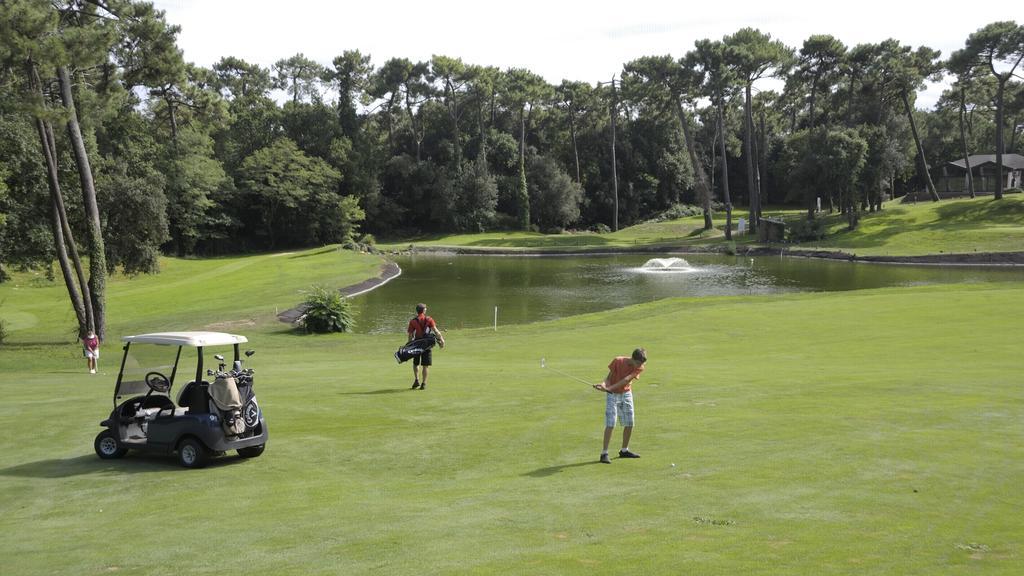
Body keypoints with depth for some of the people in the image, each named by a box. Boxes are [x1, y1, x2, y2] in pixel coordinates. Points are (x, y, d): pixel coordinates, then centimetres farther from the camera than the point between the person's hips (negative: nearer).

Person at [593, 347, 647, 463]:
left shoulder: (639, 368, -13)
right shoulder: (618, 361, -19)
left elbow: (625, 380, -25)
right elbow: (609, 377, -11)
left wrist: (609, 388, -36)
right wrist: (604, 384, -34)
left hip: (626, 394, 4)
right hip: (612, 394, -4)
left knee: (629, 424, 6)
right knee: (610, 424, -13)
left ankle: (624, 450, 24)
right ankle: (604, 453, -10)